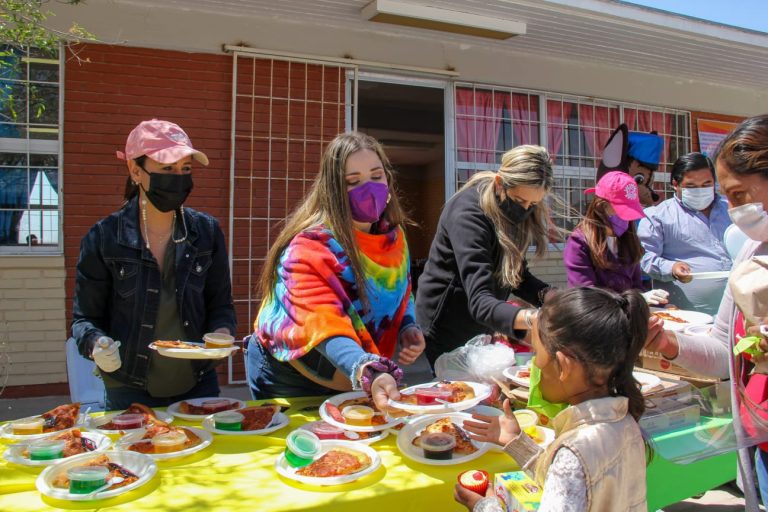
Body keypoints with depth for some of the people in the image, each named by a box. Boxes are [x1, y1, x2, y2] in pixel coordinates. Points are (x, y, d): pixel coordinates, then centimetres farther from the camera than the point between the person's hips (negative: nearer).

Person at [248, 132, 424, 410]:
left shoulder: (394, 236, -6)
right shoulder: (309, 246, -27)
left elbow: (399, 299, 8)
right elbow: (325, 325, -40)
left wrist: (408, 330, -13)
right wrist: (368, 374, -55)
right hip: (292, 381, -6)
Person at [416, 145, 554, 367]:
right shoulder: (468, 214, -28)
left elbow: (516, 275, 0)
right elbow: (480, 302, -37)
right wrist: (533, 319, -53)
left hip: (482, 330, 7)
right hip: (447, 331, -7)